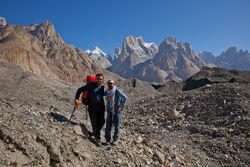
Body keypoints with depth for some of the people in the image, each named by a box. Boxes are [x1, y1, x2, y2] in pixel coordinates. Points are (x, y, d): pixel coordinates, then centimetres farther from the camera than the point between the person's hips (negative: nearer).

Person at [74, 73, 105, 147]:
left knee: (102, 122, 4)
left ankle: (96, 132, 33)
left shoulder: (102, 87, 5)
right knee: (94, 123, -1)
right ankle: (97, 139, 12)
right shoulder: (91, 85, -9)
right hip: (92, 108, -4)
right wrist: (76, 98, -14)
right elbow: (80, 90, -6)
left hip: (101, 107, 4)